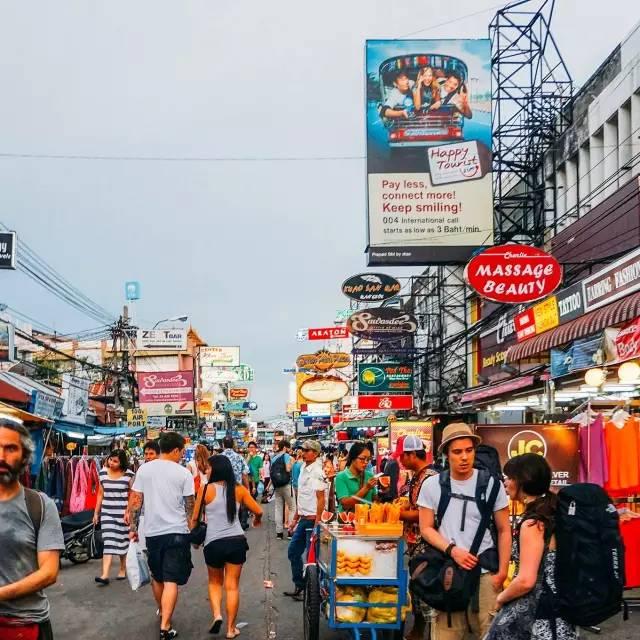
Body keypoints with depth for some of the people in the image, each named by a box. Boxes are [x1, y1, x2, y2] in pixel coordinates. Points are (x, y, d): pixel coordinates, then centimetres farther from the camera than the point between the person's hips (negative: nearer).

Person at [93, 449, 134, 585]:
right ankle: (105, 575, -8)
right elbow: (100, 494, 10)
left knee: (123, 541, 9)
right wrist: (96, 512, 9)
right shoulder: (103, 473, 3)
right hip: (107, 513, 2)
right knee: (108, 542, -5)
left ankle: (123, 569, 28)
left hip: (123, 513, -2)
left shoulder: (129, 474, -6)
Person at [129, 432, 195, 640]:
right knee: (171, 581, -3)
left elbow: (135, 501, 2)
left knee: (157, 577, 21)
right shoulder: (184, 473, -6)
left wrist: (133, 527, 11)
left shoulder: (144, 469, 2)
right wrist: (194, 531, 14)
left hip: (152, 531, 4)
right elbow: (190, 507, 0)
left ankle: (162, 613, 41)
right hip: (177, 532, -3)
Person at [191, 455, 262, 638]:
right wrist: (256, 520, 32)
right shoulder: (239, 489, 2)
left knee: (215, 583, 21)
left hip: (214, 543, -1)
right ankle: (231, 628, 12)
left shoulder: (206, 489, -4)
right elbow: (258, 511, 9)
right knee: (232, 586, 9)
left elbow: (195, 517, 3)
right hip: (236, 541, 1)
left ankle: (217, 614, 0)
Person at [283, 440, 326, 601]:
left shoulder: (316, 472, -15)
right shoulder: (303, 469, 11)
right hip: (303, 519, 9)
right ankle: (299, 586, 27)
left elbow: (320, 499, -18)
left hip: (312, 520, -9)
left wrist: (316, 523, -21)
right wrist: (295, 518, 20)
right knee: (293, 551, 15)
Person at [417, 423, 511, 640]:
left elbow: (504, 530, 4)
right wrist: (452, 550, -12)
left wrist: (502, 573, -2)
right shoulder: (431, 485, 1)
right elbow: (426, 528, 4)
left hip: (484, 570, -1)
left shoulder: (491, 484, -1)